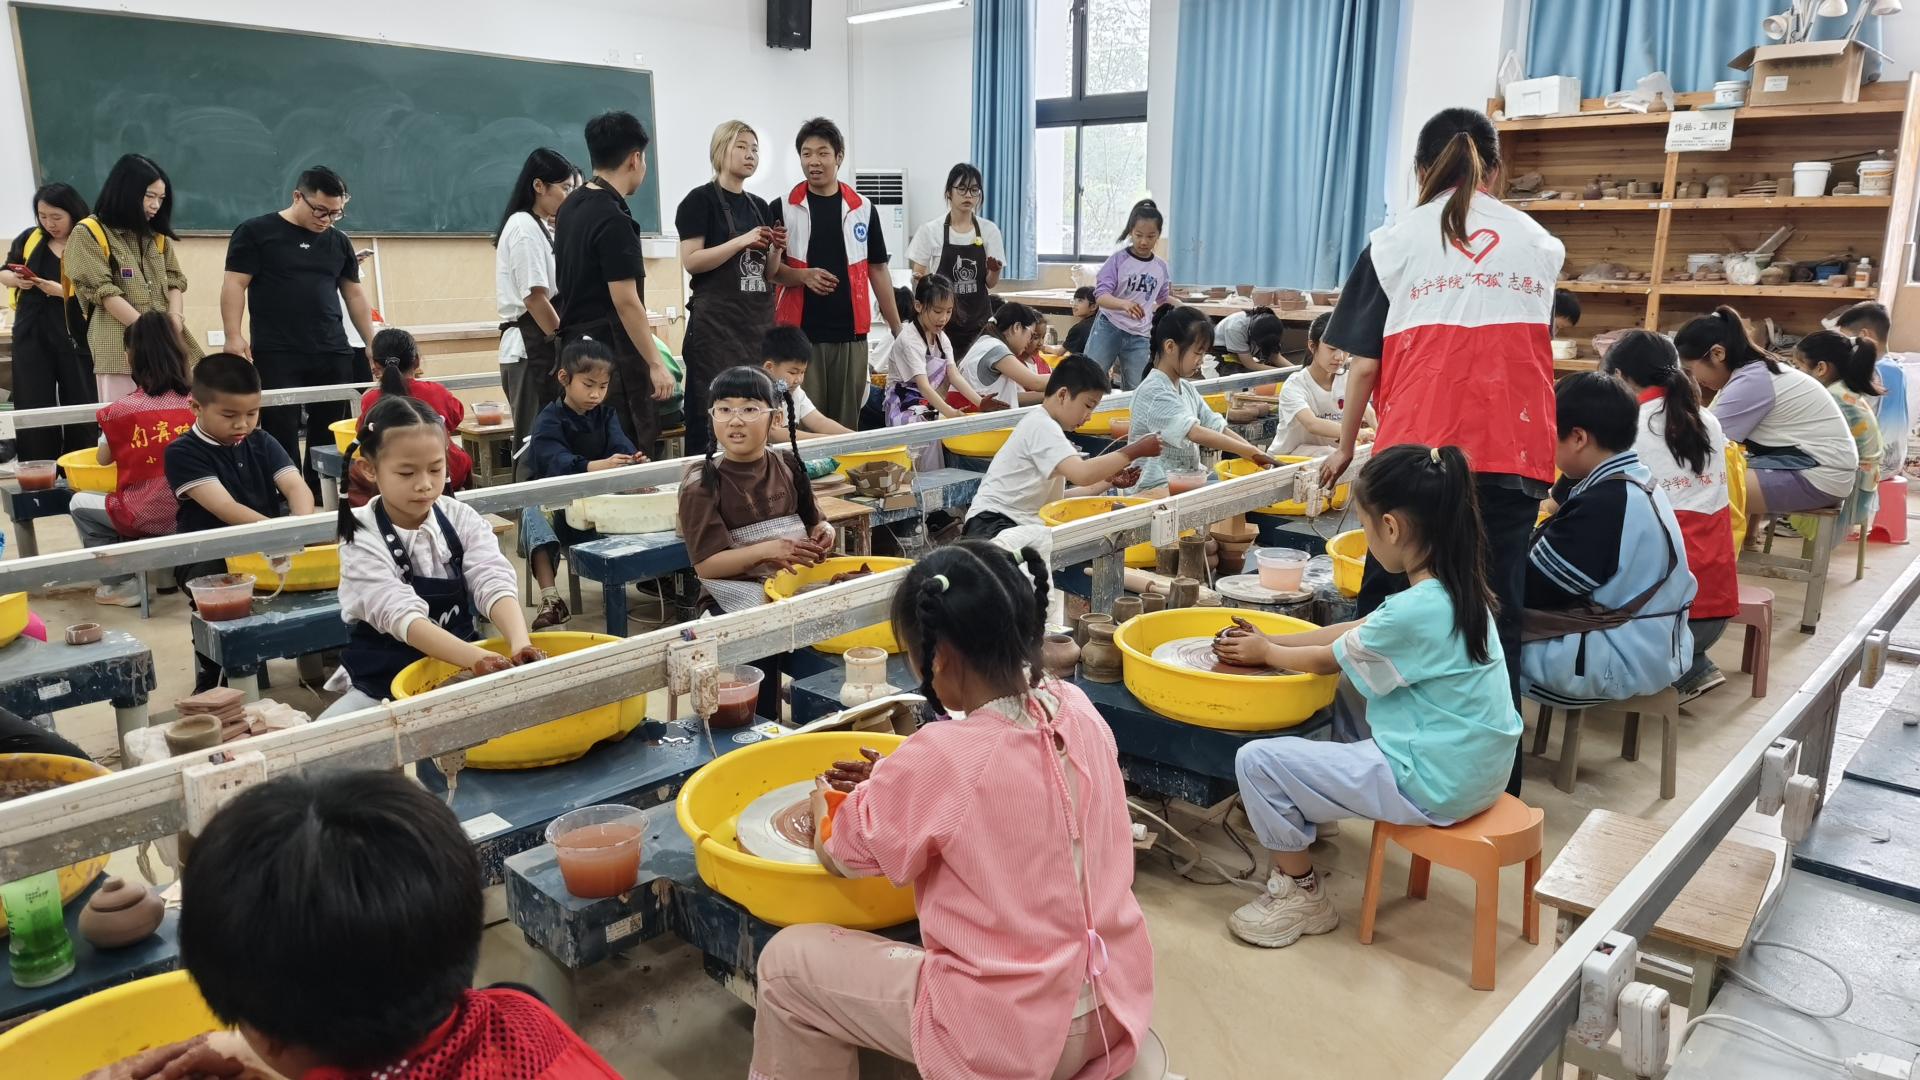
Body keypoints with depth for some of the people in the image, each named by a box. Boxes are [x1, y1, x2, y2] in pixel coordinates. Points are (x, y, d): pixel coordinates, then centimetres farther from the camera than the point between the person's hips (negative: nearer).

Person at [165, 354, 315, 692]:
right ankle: (211, 679, -9)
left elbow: (297, 487, -8)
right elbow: (226, 508, -22)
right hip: (207, 555, -4)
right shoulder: (182, 453, -8)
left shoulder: (262, 443, 7)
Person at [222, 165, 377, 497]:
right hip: (275, 356, -4)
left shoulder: (338, 242, 15)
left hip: (333, 355, 4)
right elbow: (235, 285, -2)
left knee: (328, 434, 6)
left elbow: (354, 295, 19)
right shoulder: (256, 232, 1)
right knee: (281, 435, -4)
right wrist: (234, 336, -13)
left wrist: (373, 344, 14)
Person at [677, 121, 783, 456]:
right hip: (717, 319, -6)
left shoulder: (761, 206, 16)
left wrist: (776, 249, -2)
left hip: (759, 318, 6)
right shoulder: (700, 200, -2)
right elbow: (691, 262, -12)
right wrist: (742, 241, -17)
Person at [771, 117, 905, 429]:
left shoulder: (862, 209, 9)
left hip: (851, 333, 2)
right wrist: (803, 276, -16)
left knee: (847, 423, 6)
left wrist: (897, 329, 9)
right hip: (799, 333, -2)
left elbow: (877, 269, 12)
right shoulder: (783, 209, 3)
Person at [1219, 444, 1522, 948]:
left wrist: (1264, 652, 9)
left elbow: (1328, 660, -8)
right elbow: (1357, 632, 11)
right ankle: (1308, 820, 32)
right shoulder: (1457, 586, 0)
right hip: (1475, 768, 10)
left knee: (1256, 761, -8)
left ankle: (1301, 894, 10)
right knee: (1358, 679, 29)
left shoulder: (1415, 611, -26)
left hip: (1433, 785, -9)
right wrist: (1273, 642, 11)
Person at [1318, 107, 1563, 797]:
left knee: (1391, 606, 10)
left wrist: (1345, 445, 14)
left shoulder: (1395, 241, 5)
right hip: (1513, 451, 2)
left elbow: (1365, 358, 3)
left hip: (1419, 450, -2)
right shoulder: (1539, 244, 14)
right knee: (1494, 613, 6)